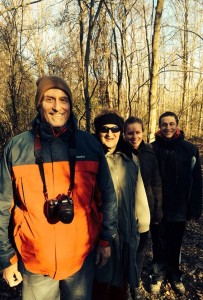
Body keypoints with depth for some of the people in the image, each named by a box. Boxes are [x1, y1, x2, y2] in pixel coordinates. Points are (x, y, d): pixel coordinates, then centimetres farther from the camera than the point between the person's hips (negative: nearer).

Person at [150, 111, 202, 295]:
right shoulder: (152, 149, -6)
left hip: (179, 208, 1)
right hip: (157, 208, -1)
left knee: (175, 245, 17)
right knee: (160, 244, 15)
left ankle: (175, 276, 39)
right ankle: (159, 274, 37)